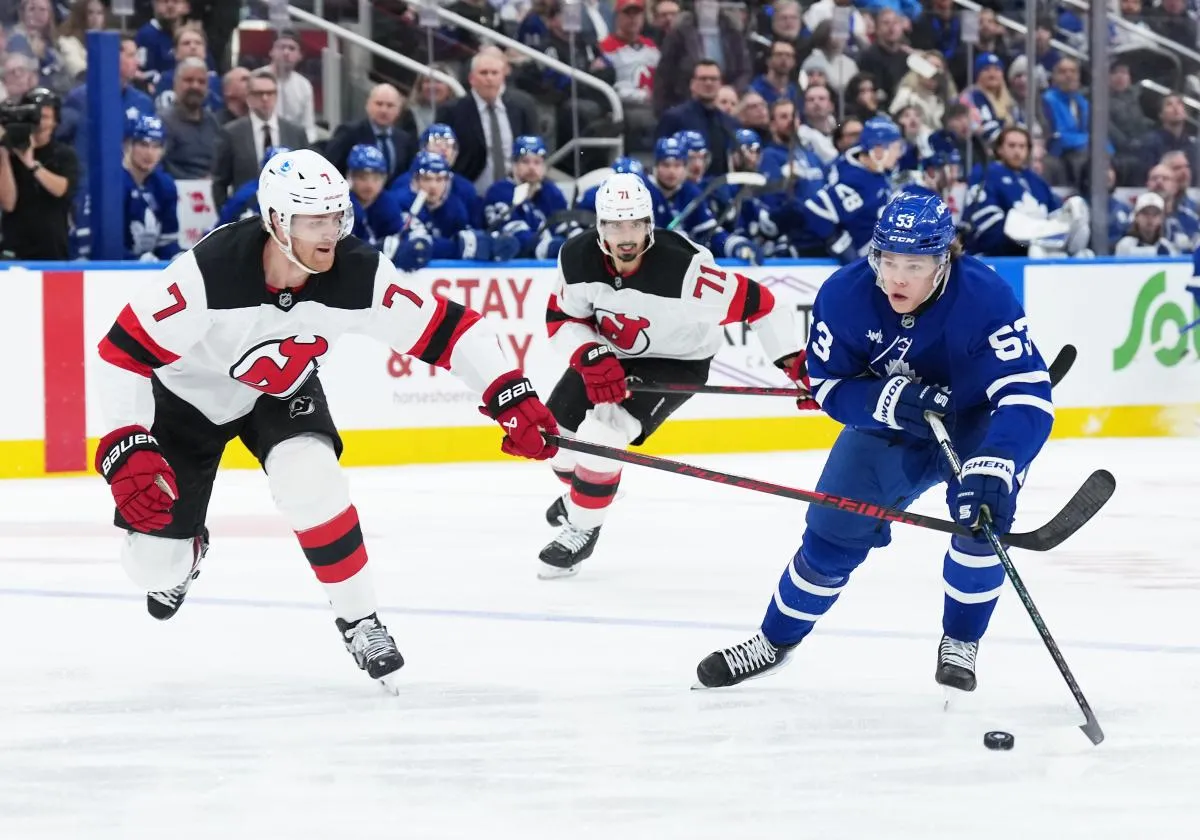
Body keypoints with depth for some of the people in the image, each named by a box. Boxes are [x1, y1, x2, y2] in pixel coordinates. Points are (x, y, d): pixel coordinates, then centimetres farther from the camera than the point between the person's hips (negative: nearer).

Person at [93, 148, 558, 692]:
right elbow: (124, 352, -33)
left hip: (281, 392, 2)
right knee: (155, 561, -2)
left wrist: (512, 397, -29)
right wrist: (126, 449, -40)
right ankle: (184, 551, 39)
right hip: (188, 391, -1)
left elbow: (445, 330, -19)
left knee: (309, 479, -30)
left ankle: (359, 621, -9)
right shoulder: (211, 270, -38)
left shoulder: (358, 275, -27)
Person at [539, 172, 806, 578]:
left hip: (676, 360, -5)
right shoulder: (577, 258, -22)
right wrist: (592, 358, -26)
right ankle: (580, 493, 46)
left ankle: (582, 529, 2)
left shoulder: (684, 269, -37)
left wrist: (795, 361, -28)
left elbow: (756, 302, -29)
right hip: (609, 352, 5)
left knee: (599, 435, -22)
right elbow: (561, 317, -7)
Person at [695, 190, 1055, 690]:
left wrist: (992, 467, -55)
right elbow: (828, 386, -15)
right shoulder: (845, 295, -25)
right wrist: (886, 400, -36)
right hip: (887, 427, 3)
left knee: (981, 517, -27)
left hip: (977, 426, -3)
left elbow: (1026, 396, -40)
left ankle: (960, 644, -3)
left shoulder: (985, 299, -34)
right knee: (833, 530, 0)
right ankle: (775, 640, 24)